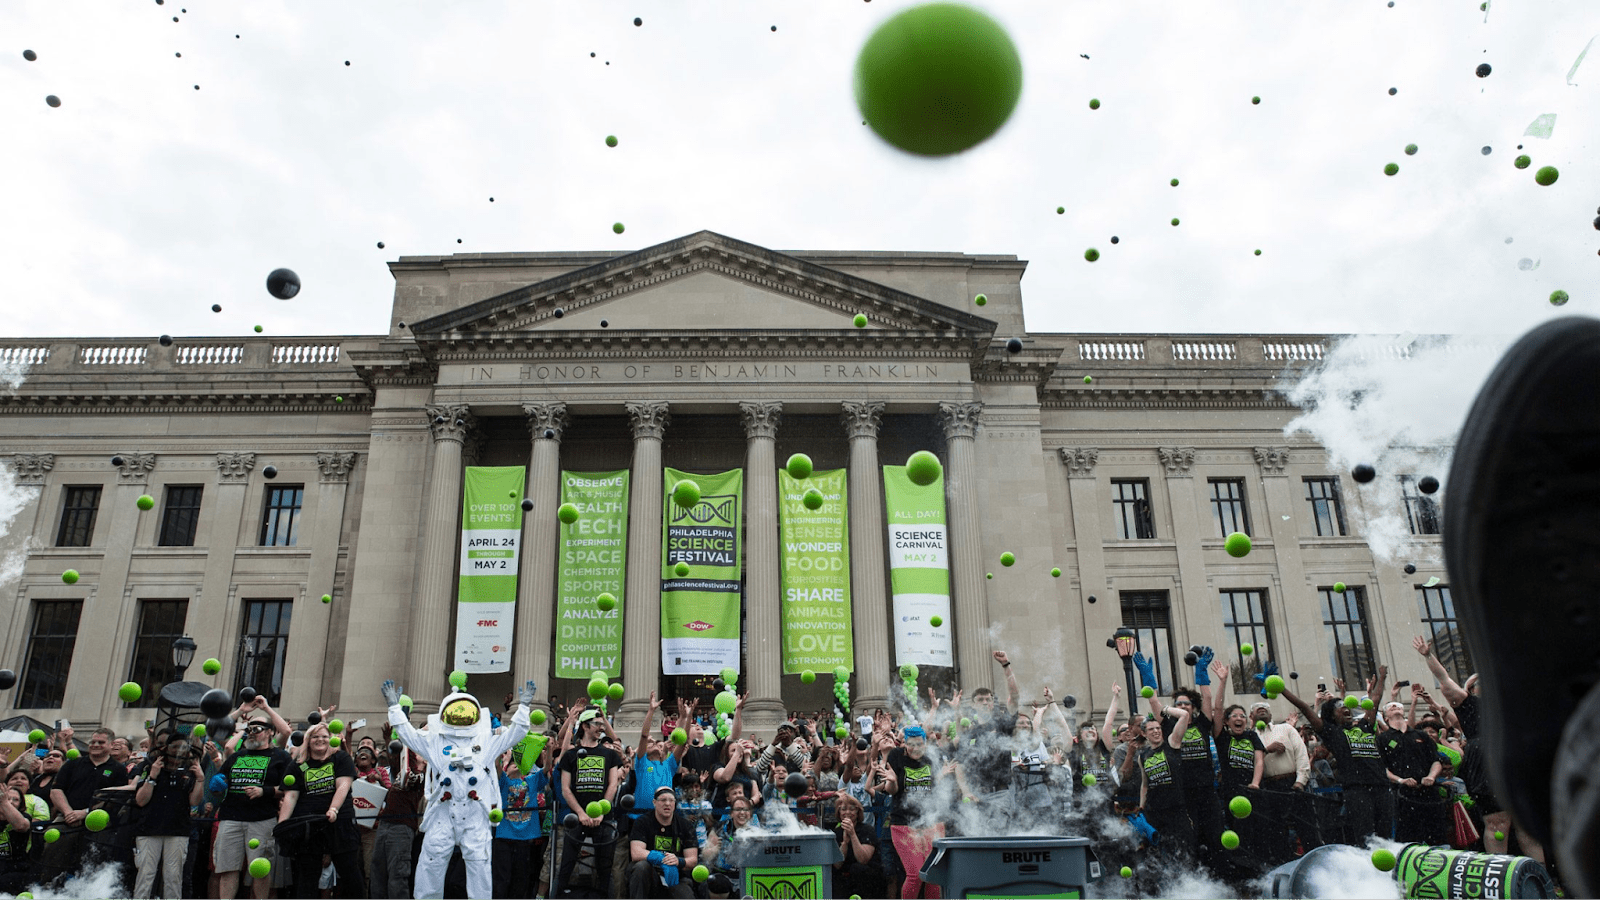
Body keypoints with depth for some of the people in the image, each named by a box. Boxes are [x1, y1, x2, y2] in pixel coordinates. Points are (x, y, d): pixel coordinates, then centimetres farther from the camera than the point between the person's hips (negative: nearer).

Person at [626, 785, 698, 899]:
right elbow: (636, 854, -15)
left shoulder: (684, 825, 4)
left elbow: (693, 860, -1)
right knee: (641, 866, -32)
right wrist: (662, 860, -30)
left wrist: (678, 861, -25)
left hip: (675, 876, 1)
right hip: (649, 876, 0)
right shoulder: (642, 822, -1)